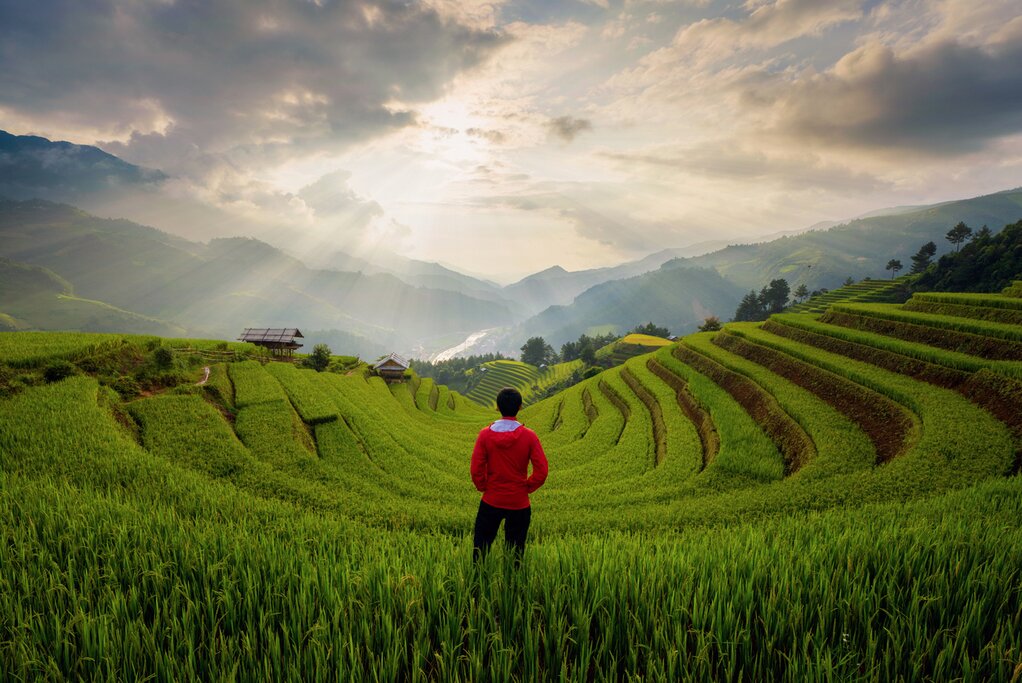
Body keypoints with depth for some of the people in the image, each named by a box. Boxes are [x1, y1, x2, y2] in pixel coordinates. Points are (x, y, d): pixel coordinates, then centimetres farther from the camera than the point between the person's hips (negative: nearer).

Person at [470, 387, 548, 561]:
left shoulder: (485, 434, -10)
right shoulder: (529, 436, -11)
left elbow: (476, 470, -10)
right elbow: (542, 471, -11)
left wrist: (484, 487, 6)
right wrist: (526, 488, 3)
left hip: (491, 501, 0)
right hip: (519, 503, 0)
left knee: (481, 546, 15)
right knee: (515, 551, 14)